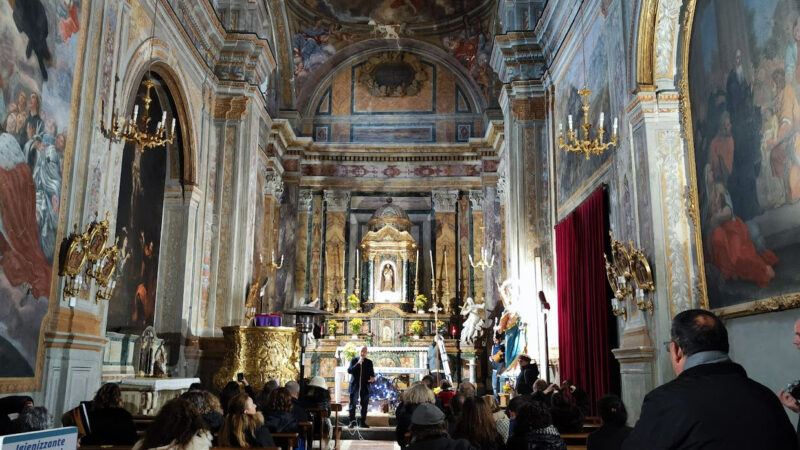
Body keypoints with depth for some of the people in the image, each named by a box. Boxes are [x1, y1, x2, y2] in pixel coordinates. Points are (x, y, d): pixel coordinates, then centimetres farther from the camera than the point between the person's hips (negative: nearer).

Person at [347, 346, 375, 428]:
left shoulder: (369, 362, 10)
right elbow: (349, 370, -7)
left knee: (364, 405, 3)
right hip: (355, 385, -2)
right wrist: (358, 363, -17)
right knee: (353, 404, -3)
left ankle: (362, 422, 10)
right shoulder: (354, 360, 4)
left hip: (365, 386, 2)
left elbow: (372, 372, 14)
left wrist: (372, 377, -9)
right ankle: (352, 421, 4)